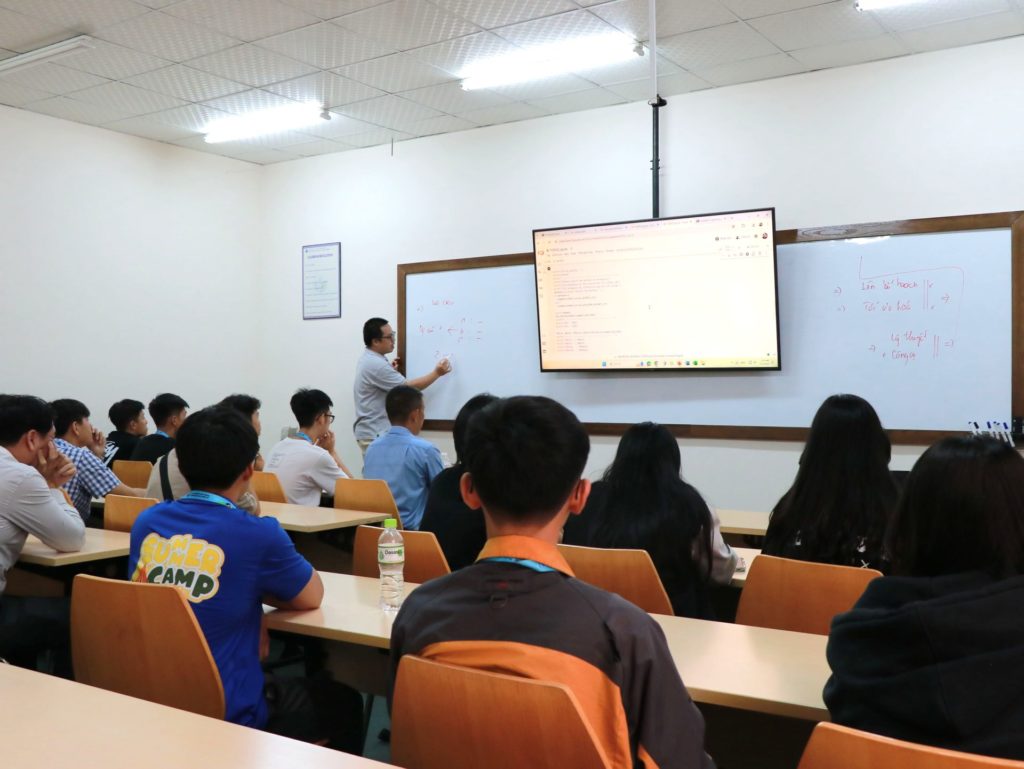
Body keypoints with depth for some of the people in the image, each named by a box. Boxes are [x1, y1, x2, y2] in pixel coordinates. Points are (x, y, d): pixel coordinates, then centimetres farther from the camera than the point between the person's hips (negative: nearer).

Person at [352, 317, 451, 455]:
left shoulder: (368, 359, 13)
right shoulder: (375, 364, -20)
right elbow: (408, 388, -17)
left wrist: (391, 371, 13)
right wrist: (437, 373, -9)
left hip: (371, 432, 11)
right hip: (375, 435, -11)